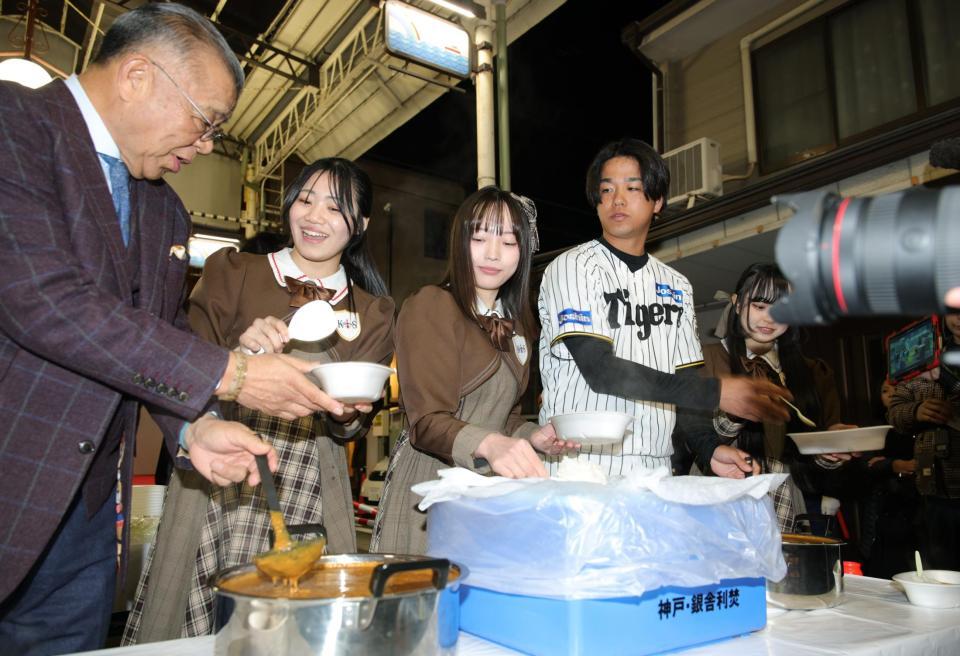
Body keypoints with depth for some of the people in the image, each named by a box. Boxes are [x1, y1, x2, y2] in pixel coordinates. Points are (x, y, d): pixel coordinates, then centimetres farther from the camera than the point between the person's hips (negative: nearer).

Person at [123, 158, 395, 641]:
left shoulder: (373, 313, 9)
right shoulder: (232, 272, 4)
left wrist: (348, 415, -10)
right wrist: (241, 355, -17)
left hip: (307, 498, 1)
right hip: (218, 487, -1)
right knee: (195, 628, -4)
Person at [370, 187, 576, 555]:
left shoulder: (514, 325, 16)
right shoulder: (430, 306, -8)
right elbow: (426, 421, -16)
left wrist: (531, 437, 4)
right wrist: (488, 444, -33)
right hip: (430, 486, -6)